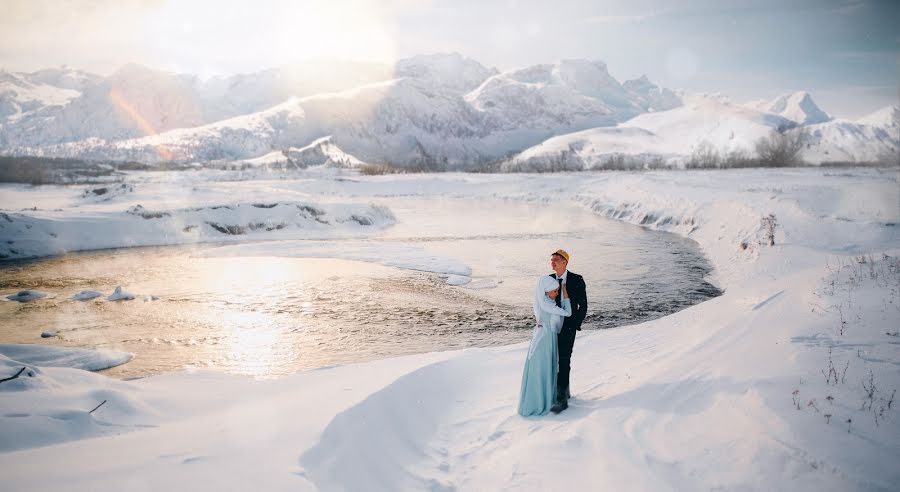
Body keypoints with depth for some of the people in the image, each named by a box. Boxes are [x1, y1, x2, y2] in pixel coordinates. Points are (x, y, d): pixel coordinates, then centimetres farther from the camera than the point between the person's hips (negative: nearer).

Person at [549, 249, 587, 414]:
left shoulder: (577, 280, -6)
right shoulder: (549, 280, 6)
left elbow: (583, 306, -4)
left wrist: (575, 325, -10)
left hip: (568, 327, -5)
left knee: (564, 361, -11)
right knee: (555, 360, 11)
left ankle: (562, 399, -9)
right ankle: (564, 391, 28)